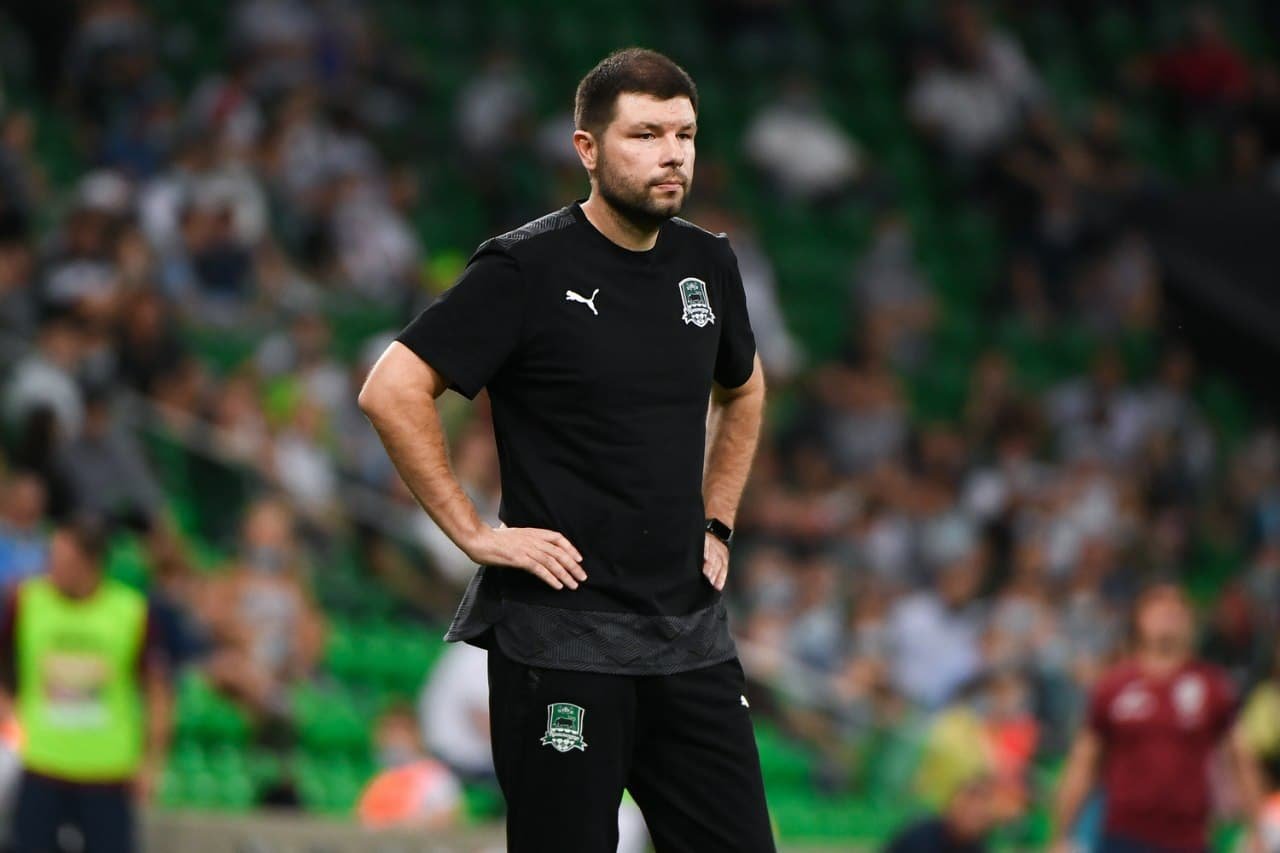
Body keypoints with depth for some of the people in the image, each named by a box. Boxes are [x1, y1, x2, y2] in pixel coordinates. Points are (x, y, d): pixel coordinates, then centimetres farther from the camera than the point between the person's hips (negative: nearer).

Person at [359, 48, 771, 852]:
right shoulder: (529, 269, -10)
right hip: (563, 636, -6)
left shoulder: (707, 264, 9)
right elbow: (391, 391, -14)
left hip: (690, 633, 6)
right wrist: (476, 534, -14)